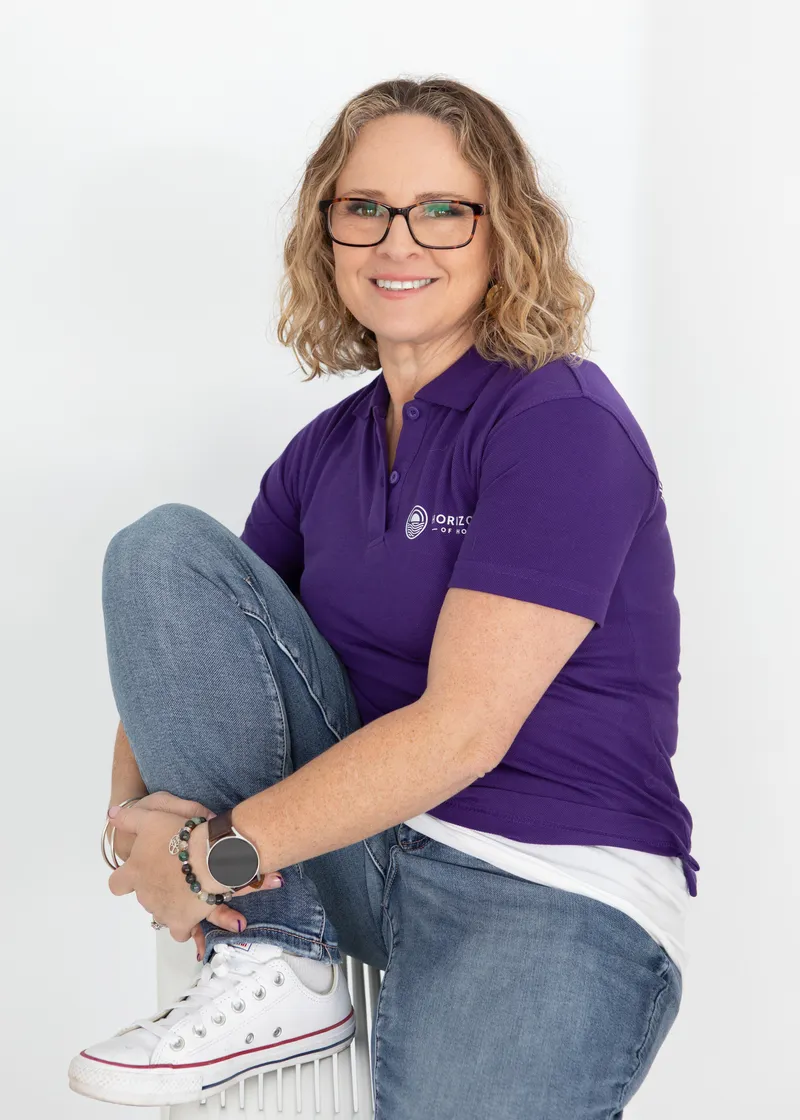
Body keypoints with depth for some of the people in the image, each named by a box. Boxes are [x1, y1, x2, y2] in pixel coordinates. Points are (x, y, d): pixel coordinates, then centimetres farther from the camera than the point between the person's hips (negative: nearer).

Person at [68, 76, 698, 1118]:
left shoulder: (564, 424, -11)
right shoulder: (326, 450, 10)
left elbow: (463, 728, -19)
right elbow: (177, 640, 10)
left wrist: (217, 849, -16)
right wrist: (135, 813, -11)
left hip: (553, 886, -6)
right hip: (352, 848, 7)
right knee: (162, 546, -7)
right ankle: (274, 968, -8)